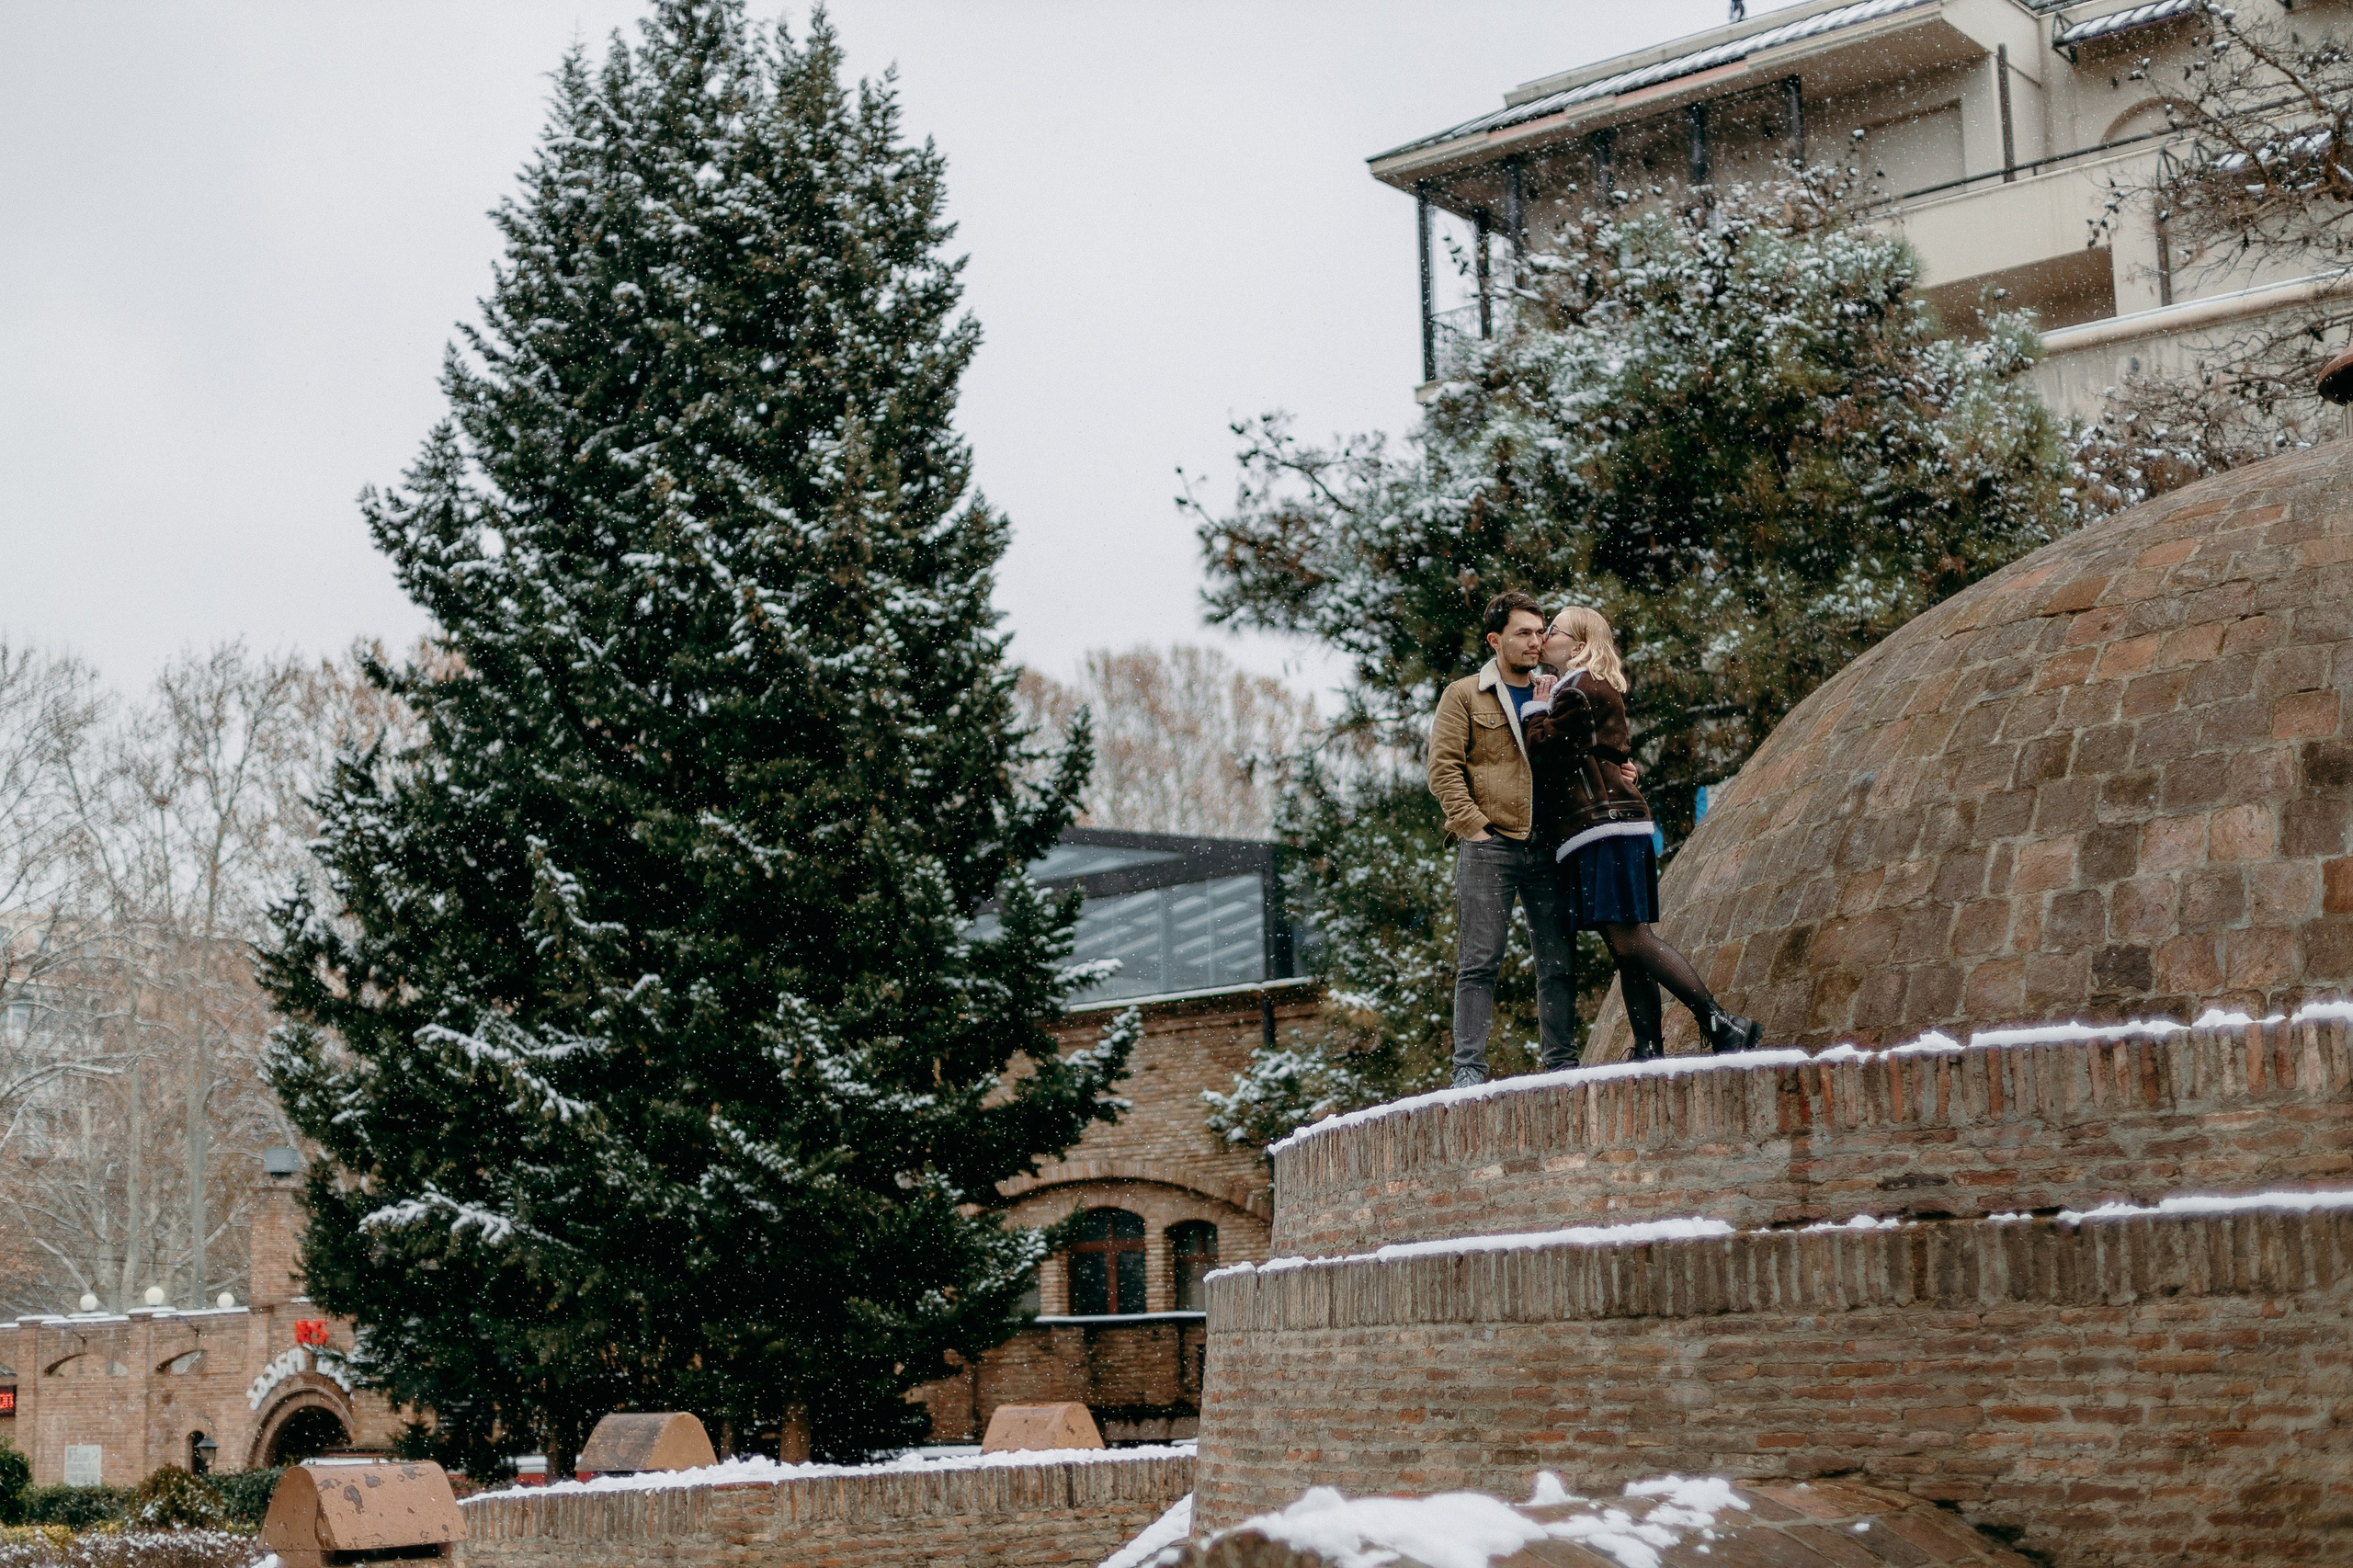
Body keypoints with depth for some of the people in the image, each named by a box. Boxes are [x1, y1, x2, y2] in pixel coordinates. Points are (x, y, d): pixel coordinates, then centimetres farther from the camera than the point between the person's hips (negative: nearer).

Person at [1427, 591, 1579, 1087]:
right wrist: (1473, 826, -10)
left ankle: (1561, 1060, 9)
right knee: (1478, 962, -6)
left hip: (1548, 849, 4)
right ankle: (1469, 1066, -5)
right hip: (1489, 848, -4)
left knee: (1560, 961, 3)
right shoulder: (1465, 696, 5)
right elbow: (1443, 767, -2)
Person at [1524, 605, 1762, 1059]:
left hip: (1605, 832, -11)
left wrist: (1538, 711, 5)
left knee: (1630, 941, -15)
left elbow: (1543, 750, -10)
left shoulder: (1582, 690, -7)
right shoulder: (1601, 690, 25)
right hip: (1605, 831, 11)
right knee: (1626, 946, 5)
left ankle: (1720, 1023, -16)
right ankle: (1649, 1050, 2)